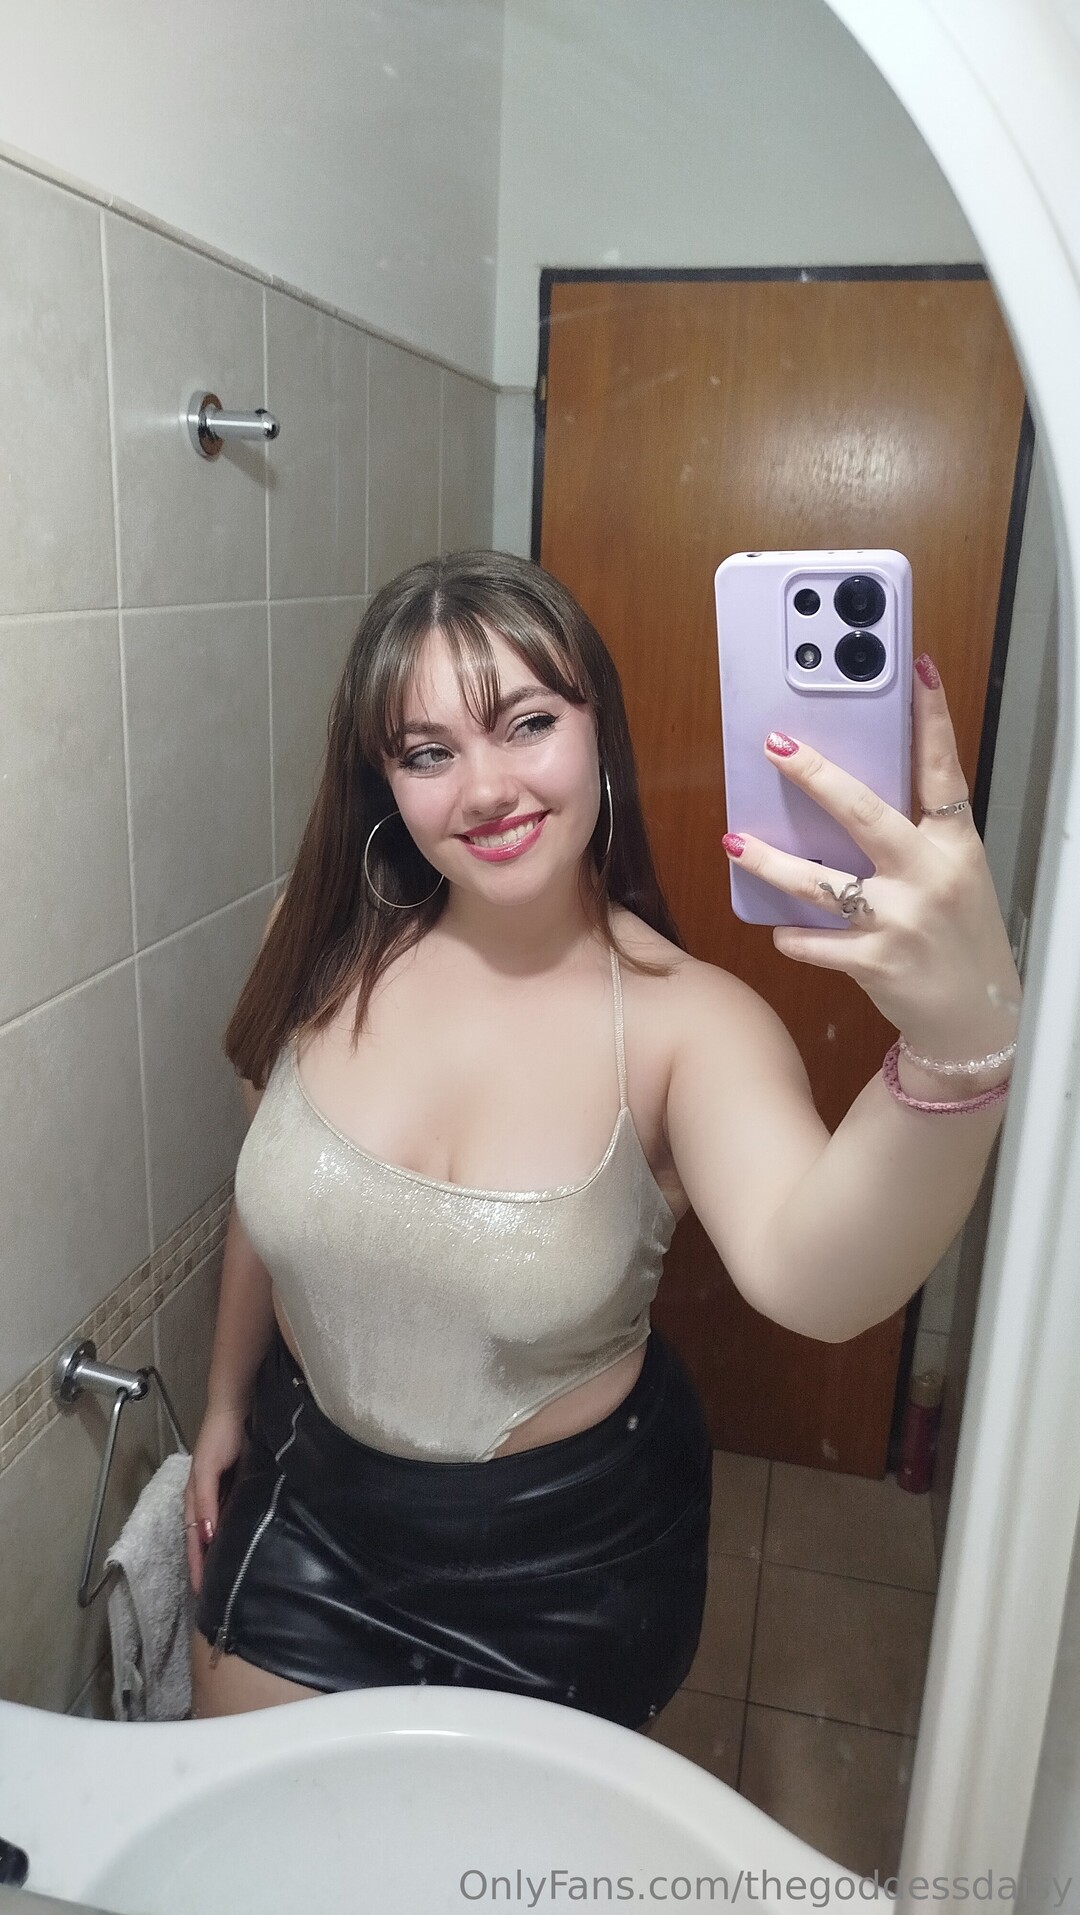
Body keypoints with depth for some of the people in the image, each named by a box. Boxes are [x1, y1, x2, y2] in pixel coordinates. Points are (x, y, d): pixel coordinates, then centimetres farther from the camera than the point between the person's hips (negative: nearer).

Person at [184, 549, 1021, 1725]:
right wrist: (226, 1402, 14)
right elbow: (265, 1195, 2)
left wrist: (961, 1048, -61)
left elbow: (811, 1282, -43)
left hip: (565, 1563, -2)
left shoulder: (684, 1022, -24)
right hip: (307, 1501, 3)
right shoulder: (327, 948, -14)